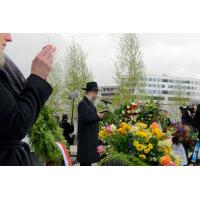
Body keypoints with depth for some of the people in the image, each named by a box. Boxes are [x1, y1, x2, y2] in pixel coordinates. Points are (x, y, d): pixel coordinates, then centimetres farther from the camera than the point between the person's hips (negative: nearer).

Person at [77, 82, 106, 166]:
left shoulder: (89, 103, 16)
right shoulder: (83, 104, -14)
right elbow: (84, 118, -24)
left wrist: (99, 116, 4)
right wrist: (97, 116, -16)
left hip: (91, 136, 10)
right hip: (86, 137, -10)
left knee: (89, 159, 13)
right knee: (85, 161, -6)